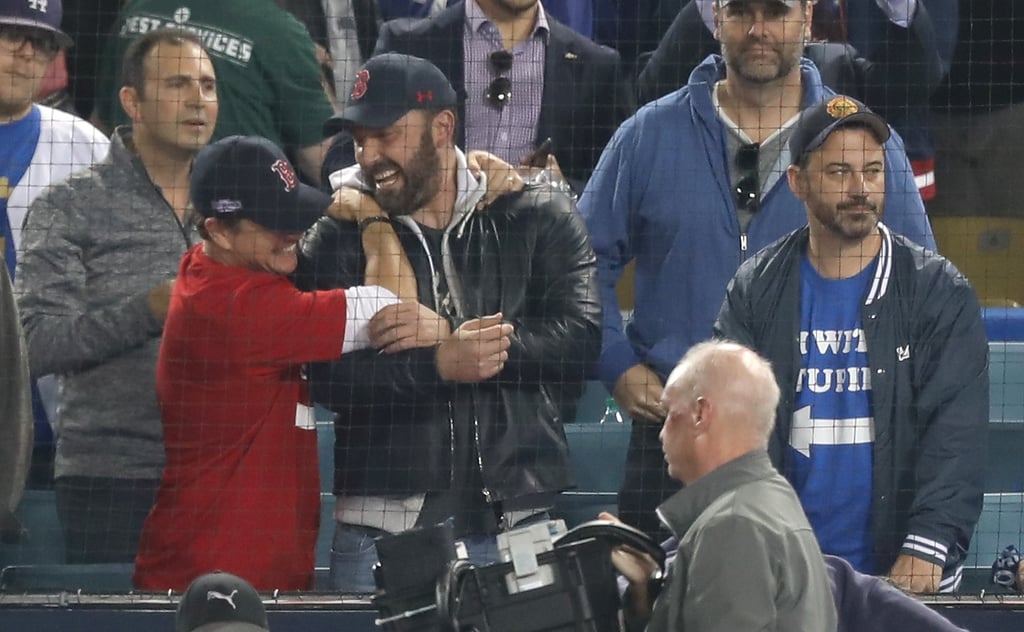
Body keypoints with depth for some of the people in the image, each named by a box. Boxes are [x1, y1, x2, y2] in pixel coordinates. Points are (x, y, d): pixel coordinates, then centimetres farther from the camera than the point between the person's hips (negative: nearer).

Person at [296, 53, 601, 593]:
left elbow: (581, 336, -7)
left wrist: (451, 335, -13)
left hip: (517, 523, 0)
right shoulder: (339, 237, 7)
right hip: (383, 524, 0)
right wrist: (440, 365, -19)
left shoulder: (538, 218, 7)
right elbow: (328, 376, -6)